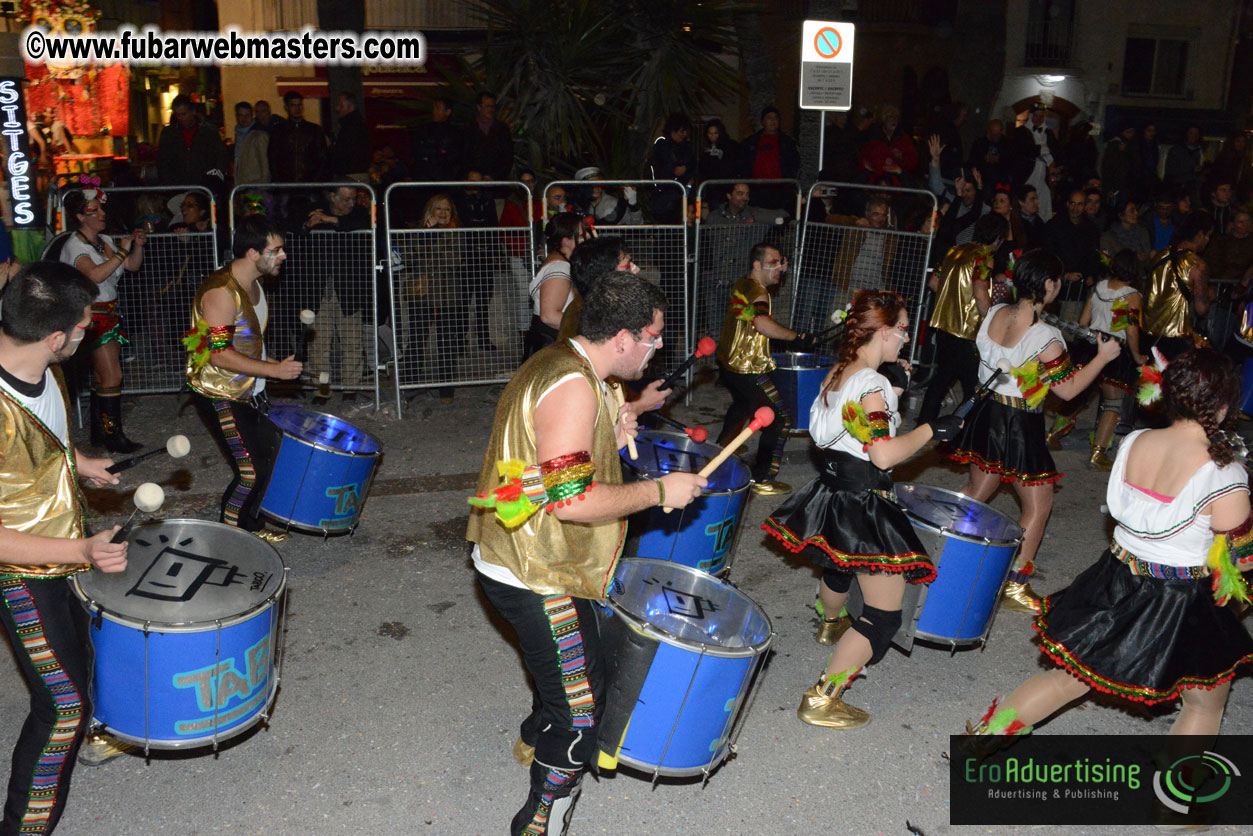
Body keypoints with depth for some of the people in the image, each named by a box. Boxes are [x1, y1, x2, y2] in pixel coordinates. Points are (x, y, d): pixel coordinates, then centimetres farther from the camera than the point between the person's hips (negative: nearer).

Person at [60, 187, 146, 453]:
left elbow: (132, 266, 11)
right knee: (112, 376, -10)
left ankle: (99, 432, 19)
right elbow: (95, 275, -29)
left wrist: (138, 246, -6)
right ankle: (113, 436, -4)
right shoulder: (74, 246, -12)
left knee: (102, 376, 12)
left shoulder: (105, 240, 12)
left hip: (110, 313, 8)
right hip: (92, 315, -8)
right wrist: (122, 251, -25)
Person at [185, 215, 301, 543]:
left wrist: (276, 364, 8)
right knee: (253, 469, -10)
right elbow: (218, 354, -26)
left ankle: (252, 527, 30)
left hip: (249, 391, 9)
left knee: (269, 455, 13)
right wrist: (273, 369, -27)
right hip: (220, 397, -9)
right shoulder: (221, 291, -22)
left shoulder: (253, 285, 8)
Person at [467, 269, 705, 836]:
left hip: (516, 557, 11)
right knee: (582, 706, 0)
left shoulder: (557, 364, 7)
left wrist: (607, 439, 4)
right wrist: (660, 491, -21)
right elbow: (571, 500, -31)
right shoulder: (574, 388, -26)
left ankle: (537, 740, 56)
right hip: (535, 576, -11)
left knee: (568, 658, 31)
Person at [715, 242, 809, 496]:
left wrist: (780, 271, 15)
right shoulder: (756, 291, -20)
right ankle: (762, 479, -4)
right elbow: (762, 322, -39)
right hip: (747, 370, -11)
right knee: (780, 418, -6)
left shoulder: (743, 283, 10)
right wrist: (796, 337, -32)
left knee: (742, 403, 36)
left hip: (728, 363, 11)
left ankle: (723, 446, 51)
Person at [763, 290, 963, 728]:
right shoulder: (873, 384, -21)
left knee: (840, 565, 39)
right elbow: (883, 454, -29)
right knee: (884, 616, -4)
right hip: (862, 506, -10)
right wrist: (930, 429, -16)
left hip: (832, 491, 10)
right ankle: (822, 700, -4)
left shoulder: (836, 373, 6)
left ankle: (831, 625, 67)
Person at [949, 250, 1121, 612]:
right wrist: (1103, 357, -4)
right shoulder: (1046, 339, -23)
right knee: (1038, 505, 10)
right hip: (1020, 427, -7)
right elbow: (1067, 390, -13)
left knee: (976, 491, 24)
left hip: (986, 414, 7)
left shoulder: (994, 314, -4)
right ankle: (1015, 586, 14)